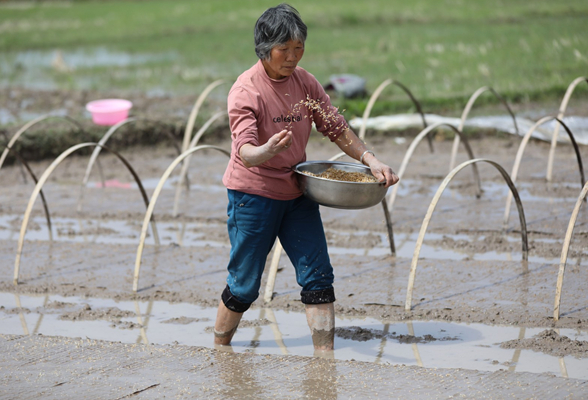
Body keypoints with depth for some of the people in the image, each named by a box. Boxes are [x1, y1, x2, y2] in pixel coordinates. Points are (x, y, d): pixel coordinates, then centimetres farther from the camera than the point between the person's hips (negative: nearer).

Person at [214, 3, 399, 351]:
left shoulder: (305, 82, 2)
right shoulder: (246, 91, -17)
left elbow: (337, 128, 8)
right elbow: (245, 152, -28)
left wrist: (372, 161, -5)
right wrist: (268, 150, -51)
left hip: (297, 193, 5)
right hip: (253, 195, -5)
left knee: (318, 277, -4)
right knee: (243, 286, 2)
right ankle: (218, 351, 24)